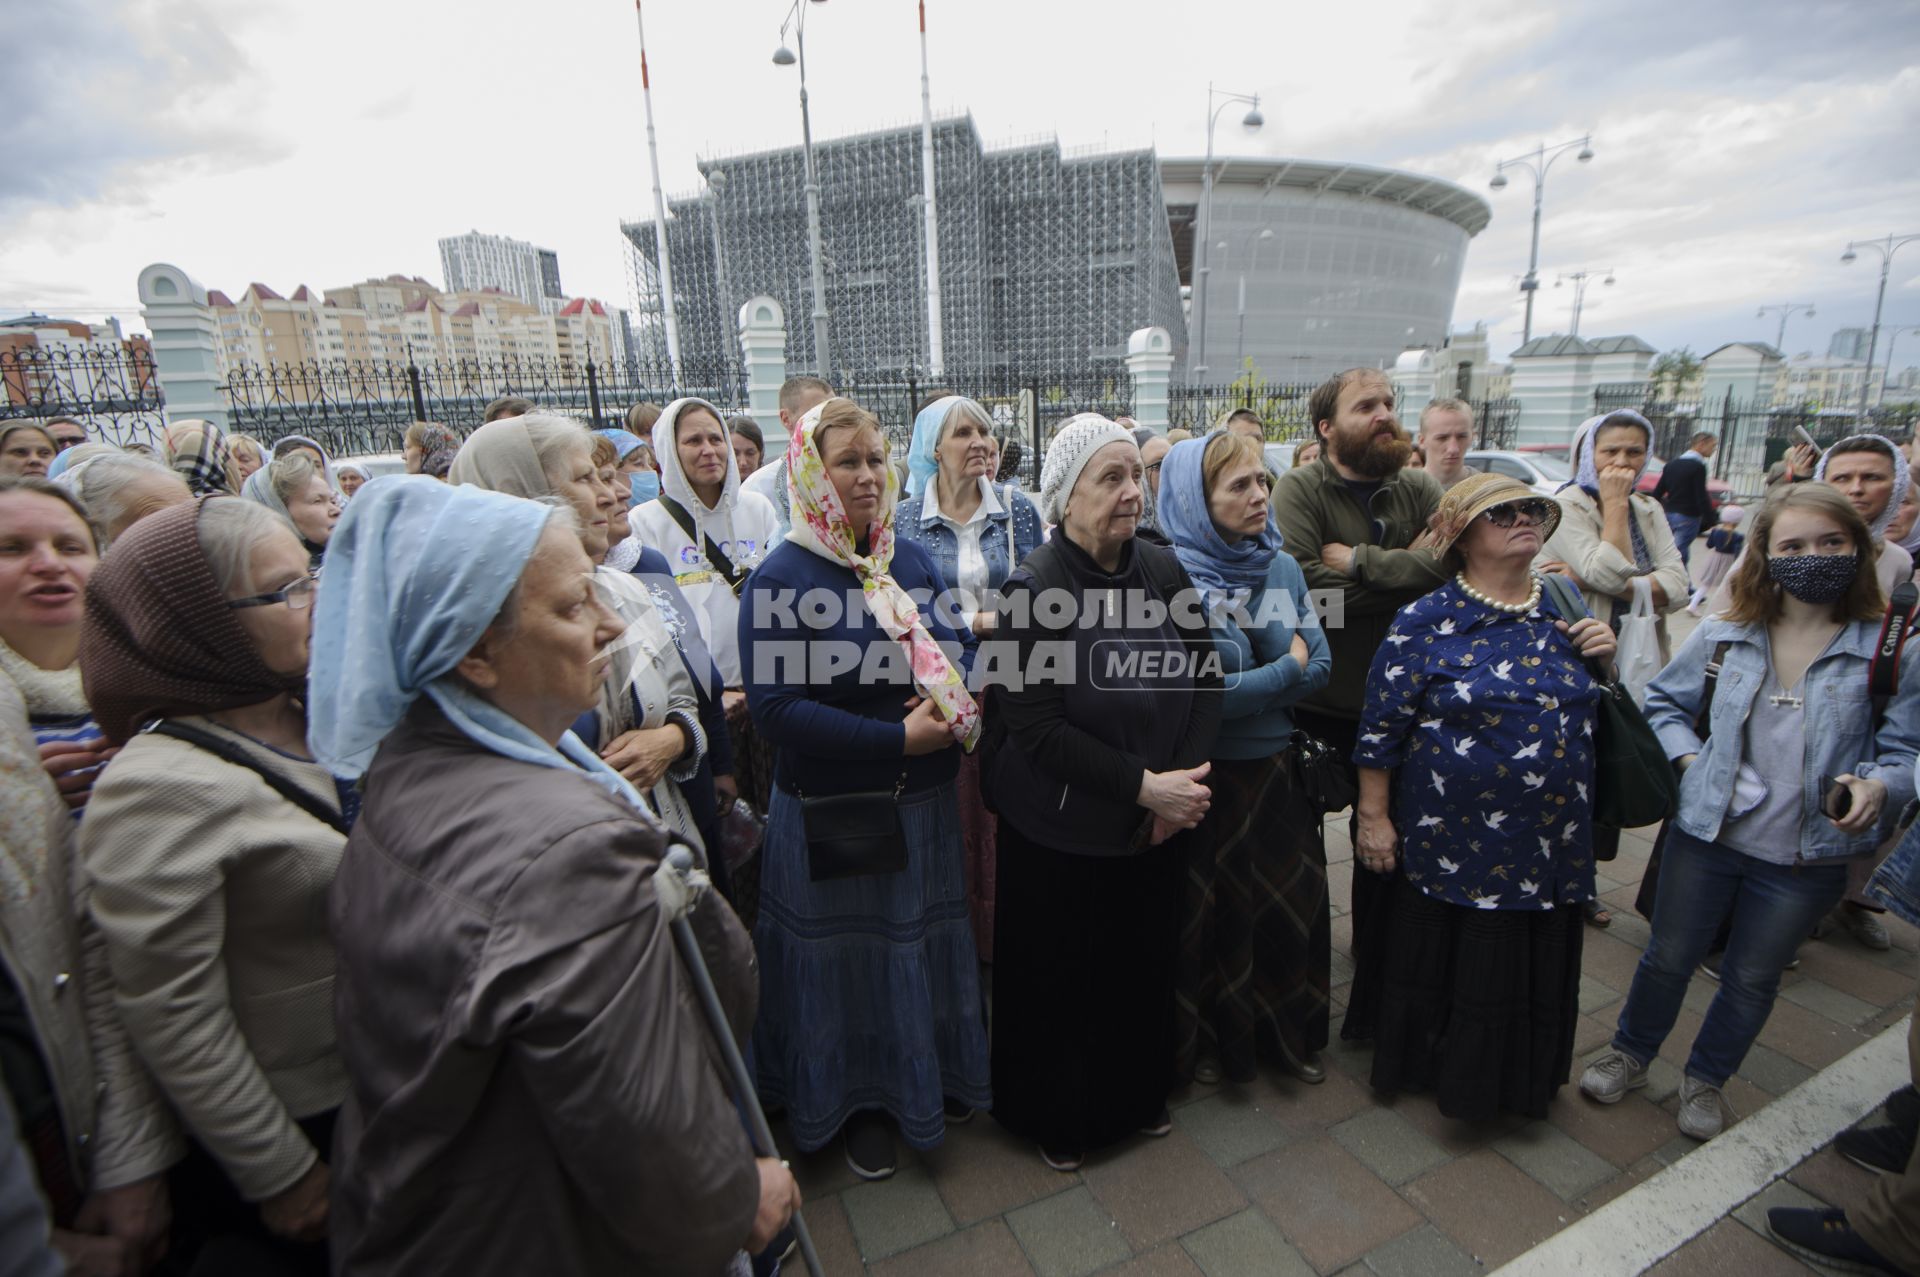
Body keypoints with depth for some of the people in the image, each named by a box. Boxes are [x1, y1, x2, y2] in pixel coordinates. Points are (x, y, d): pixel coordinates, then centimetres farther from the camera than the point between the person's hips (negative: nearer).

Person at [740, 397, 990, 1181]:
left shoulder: (912, 561, 3)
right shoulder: (779, 580, -14)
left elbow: (961, 645, 11)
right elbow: (776, 709, -20)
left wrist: (954, 701, -12)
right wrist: (900, 739, -23)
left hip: (924, 806, 5)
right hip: (831, 814, -5)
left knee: (926, 944, 21)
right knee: (848, 960, 14)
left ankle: (932, 1076, 46)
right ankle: (861, 1102, 39)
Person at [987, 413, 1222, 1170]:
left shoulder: (1163, 571, -3)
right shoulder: (1032, 591, -18)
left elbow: (1207, 676, 2)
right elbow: (1033, 725, -21)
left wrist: (1184, 779, -10)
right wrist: (1143, 784, -22)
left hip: (1155, 823, 5)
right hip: (1058, 831, -4)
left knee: (1146, 963, 20)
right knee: (1058, 977, 12)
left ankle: (1138, 1093, 48)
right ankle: (1053, 1117, 40)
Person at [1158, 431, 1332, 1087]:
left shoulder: (1283, 567, 2)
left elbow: (1318, 666, -1)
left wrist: (1241, 689, -15)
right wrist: (1284, 671, -13)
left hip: (1279, 768, 5)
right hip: (1205, 777, -5)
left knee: (1292, 903, 17)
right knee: (1210, 913, 12)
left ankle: (1292, 1034, 41)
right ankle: (1206, 1041, 36)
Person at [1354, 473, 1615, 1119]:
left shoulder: (1566, 610, 6)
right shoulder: (1426, 622, -10)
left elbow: (1592, 706, 18)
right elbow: (1381, 727, -9)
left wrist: (1605, 658, -2)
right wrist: (1372, 817, -9)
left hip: (1552, 842, 5)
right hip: (1455, 842, -4)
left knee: (1537, 973, 17)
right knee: (1442, 967, 11)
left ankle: (1522, 1083, 41)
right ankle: (1439, 1070, 36)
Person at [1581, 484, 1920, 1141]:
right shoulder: (1721, 635, -5)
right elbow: (1664, 703, 7)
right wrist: (1687, 756, -9)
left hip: (1805, 859, 0)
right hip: (1705, 835, 0)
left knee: (1753, 978, 19)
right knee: (1669, 957, 15)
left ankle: (1705, 1079, 43)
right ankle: (1630, 1054, 39)